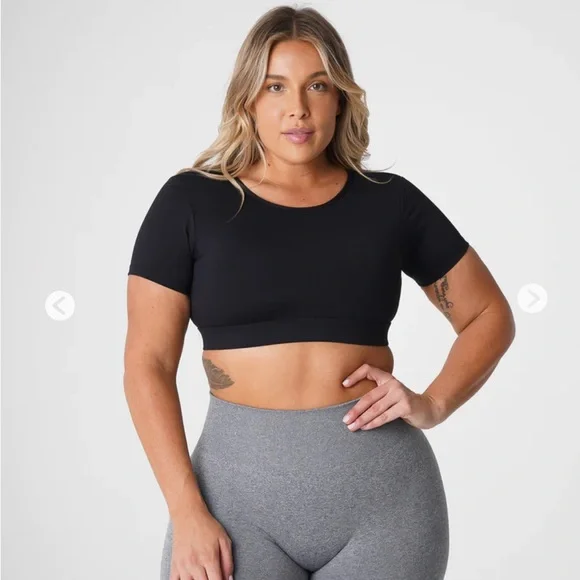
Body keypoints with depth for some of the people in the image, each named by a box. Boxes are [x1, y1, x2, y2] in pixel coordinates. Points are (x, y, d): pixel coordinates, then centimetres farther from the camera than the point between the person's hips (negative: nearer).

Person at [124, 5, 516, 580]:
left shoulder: (389, 201, 3)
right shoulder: (190, 201, -1)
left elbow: (490, 317, 13)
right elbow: (147, 364, -3)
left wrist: (432, 404, -4)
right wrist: (187, 510, -11)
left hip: (383, 490, 1)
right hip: (240, 487, -1)